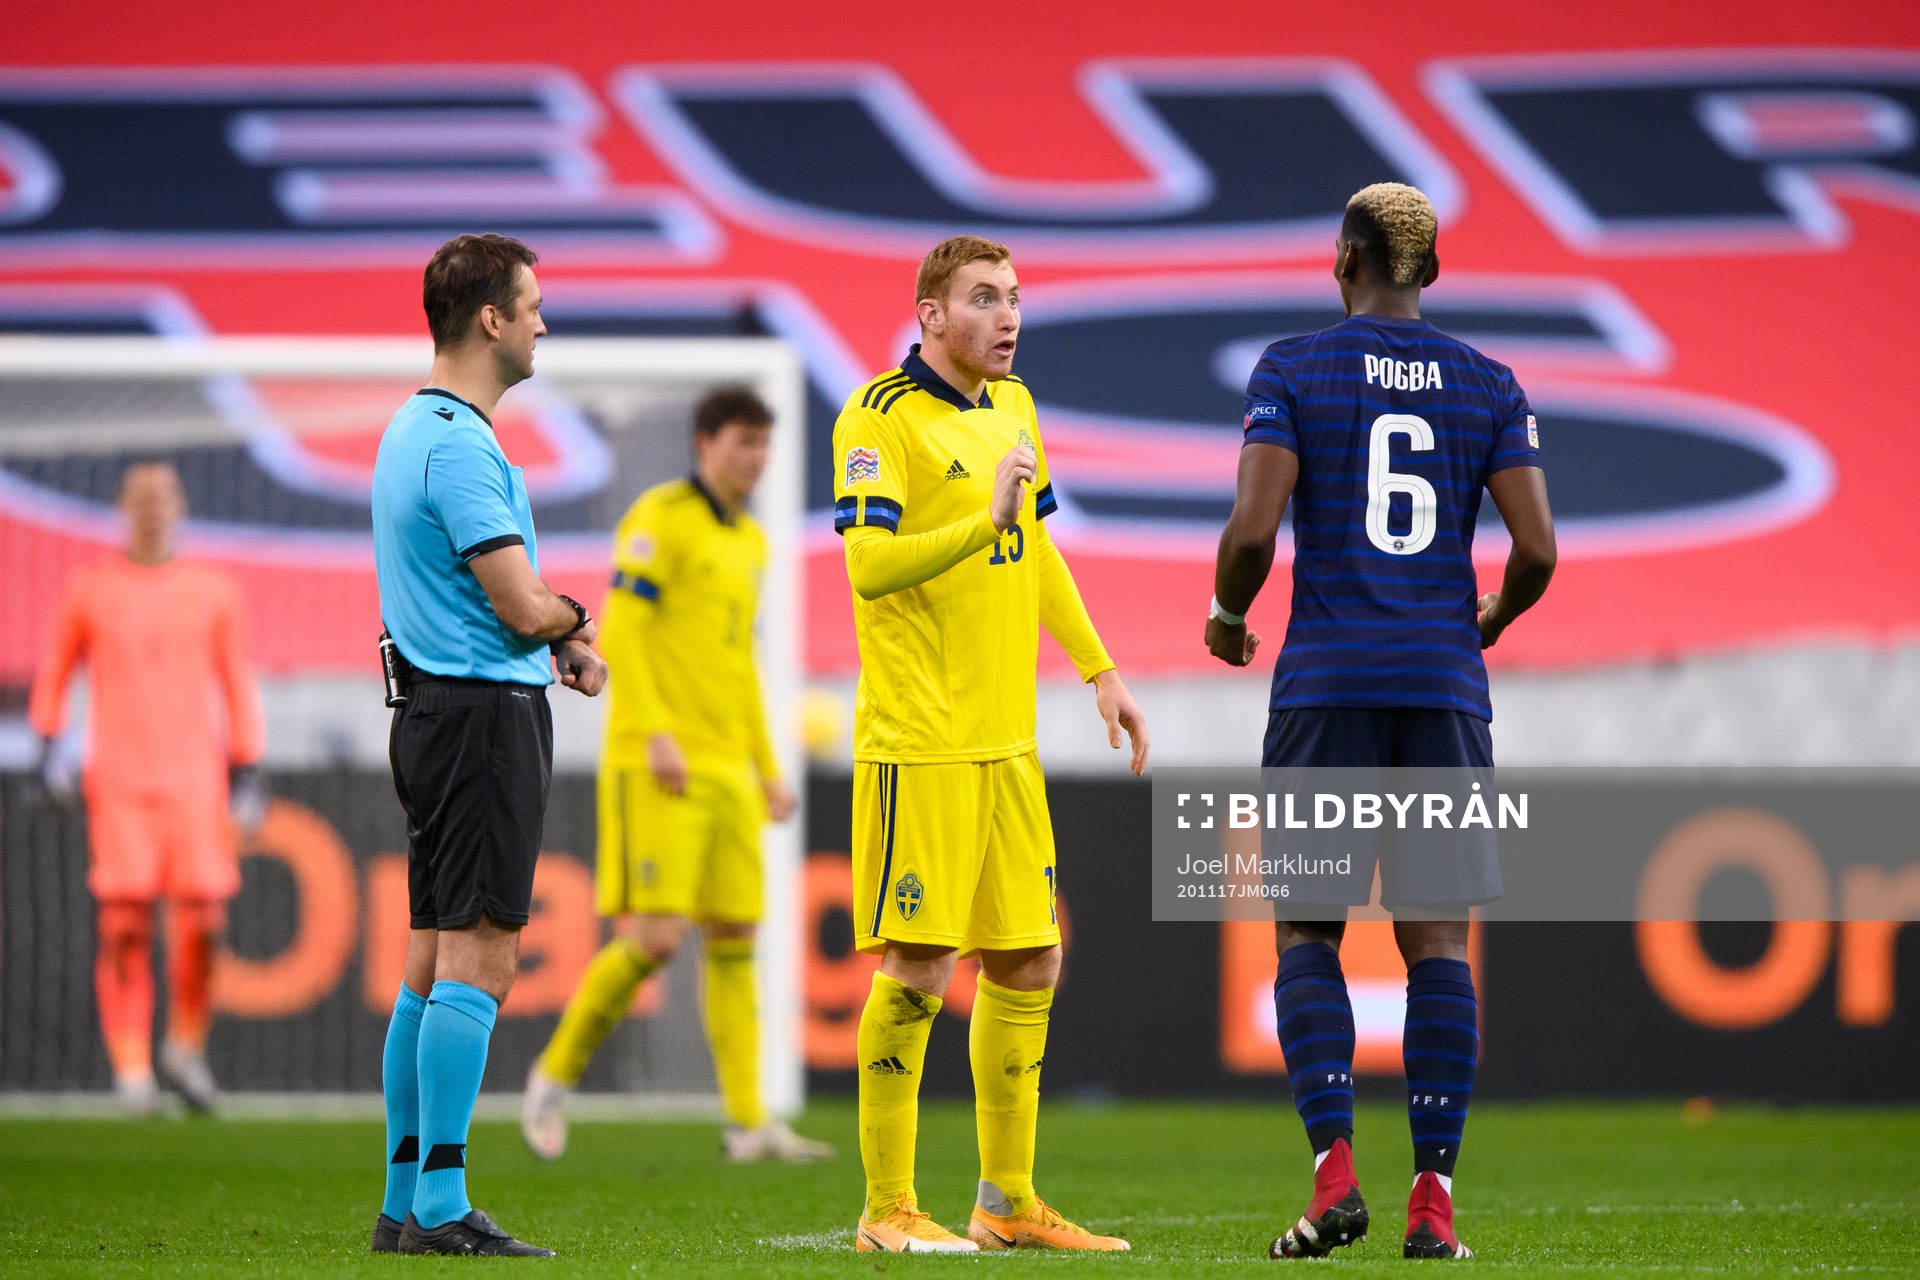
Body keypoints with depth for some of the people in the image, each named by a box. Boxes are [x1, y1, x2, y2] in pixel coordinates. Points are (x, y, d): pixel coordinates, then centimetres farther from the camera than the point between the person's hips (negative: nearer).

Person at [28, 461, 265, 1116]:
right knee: (124, 921, -9)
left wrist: (247, 769, 8)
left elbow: (237, 685, 13)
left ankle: (186, 1047, 14)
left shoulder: (211, 591, 9)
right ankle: (131, 1068, -4)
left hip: (195, 778, 1)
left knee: (202, 921, -8)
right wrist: (47, 743, 4)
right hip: (118, 780, -1)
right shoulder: (89, 589, 7)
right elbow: (55, 670, 16)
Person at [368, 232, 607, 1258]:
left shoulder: (416, 431, 17)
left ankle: (405, 1203, 14)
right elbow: (524, 608, -18)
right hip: (483, 714, -11)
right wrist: (575, 621, 3)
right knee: (479, 962, -11)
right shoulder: (459, 445, -17)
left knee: (434, 961, 11)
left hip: (432, 712, 11)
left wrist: (556, 638, 8)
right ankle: (441, 1209, -14)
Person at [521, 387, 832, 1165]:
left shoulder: (749, 541, 19)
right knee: (654, 937, -14)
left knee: (734, 939, 2)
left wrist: (768, 768, 20)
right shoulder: (662, 517, -7)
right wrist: (657, 734, -21)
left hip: (725, 770, 8)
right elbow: (619, 632, -14)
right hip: (659, 767, -8)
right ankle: (556, 1076, 3)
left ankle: (749, 1123, 0)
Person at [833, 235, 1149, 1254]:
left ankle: (1008, 1203, 19)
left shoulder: (1012, 405, 15)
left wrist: (1097, 669, 25)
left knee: (1028, 962, 10)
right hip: (917, 742, -8)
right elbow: (869, 565, -20)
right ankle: (887, 1209, 1)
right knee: (917, 968, -7)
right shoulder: (880, 416, -10)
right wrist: (986, 520, -28)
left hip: (1007, 739, 8)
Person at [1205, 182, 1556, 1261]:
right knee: (1436, 939, 3)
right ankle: (1435, 1197, -4)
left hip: (1325, 680, -2)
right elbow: (1537, 548, 0)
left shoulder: (1294, 371, -1)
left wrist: (1227, 615, 9)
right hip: (1444, 683, 2)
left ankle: (1334, 1169, -11)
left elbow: (1254, 525, -11)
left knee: (1308, 935, 6)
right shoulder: (1488, 385, 7)